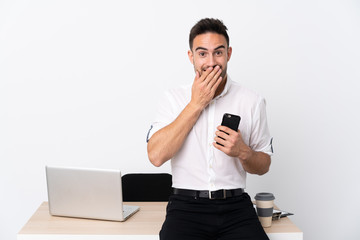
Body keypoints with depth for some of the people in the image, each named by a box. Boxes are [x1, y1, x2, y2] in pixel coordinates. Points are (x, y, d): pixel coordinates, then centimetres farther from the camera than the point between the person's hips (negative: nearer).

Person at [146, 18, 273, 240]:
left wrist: (242, 152, -12)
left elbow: (263, 166, 12)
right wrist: (196, 104, -9)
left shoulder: (252, 101, 6)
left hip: (235, 205, 1)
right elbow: (156, 156, -10)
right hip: (187, 205, -1)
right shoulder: (173, 99, 5)